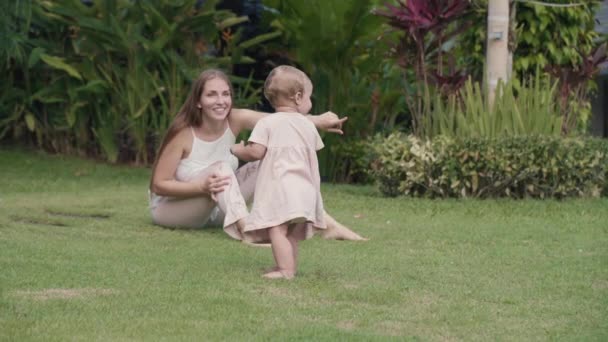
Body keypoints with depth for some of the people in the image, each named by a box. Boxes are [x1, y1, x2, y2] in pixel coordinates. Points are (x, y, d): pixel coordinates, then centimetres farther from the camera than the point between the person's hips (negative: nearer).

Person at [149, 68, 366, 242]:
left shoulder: (235, 120, -14)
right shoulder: (184, 133, -25)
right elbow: (159, 184, -23)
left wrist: (317, 121, -49)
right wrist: (201, 186, -37)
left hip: (213, 209, 6)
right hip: (169, 209, -5)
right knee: (221, 168, -31)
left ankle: (327, 224, -13)